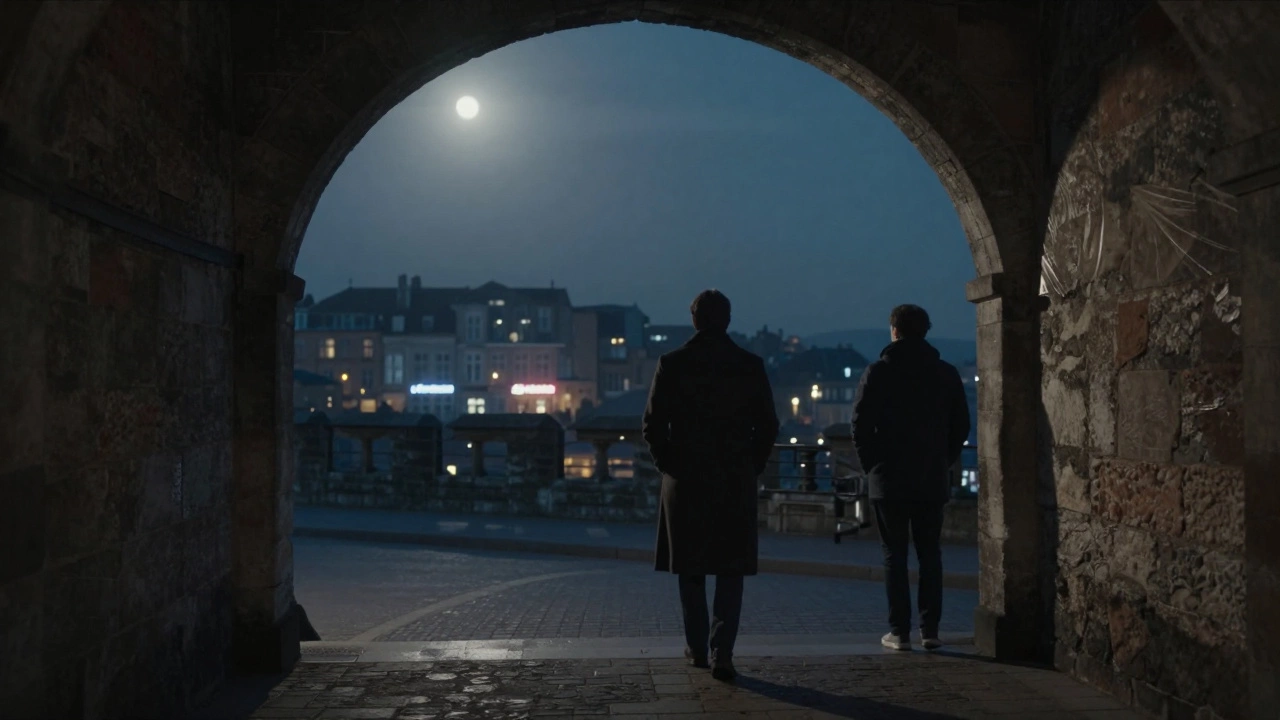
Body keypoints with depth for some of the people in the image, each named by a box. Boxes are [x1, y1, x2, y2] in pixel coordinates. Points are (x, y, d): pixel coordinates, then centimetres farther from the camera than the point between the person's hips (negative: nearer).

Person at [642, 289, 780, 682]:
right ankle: (721, 654, -3)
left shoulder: (671, 364, -3)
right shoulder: (750, 365, -1)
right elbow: (768, 426, 0)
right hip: (737, 483, 0)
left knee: (690, 569, 13)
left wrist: (669, 466, 9)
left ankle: (697, 649, 21)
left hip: (685, 482, 0)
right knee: (730, 571, 5)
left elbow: (652, 425, -4)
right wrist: (751, 469, 11)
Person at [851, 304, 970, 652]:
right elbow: (961, 425, 7)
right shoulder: (946, 374, 5)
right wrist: (943, 461, 14)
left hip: (889, 480, -3)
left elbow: (861, 424, -7)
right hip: (933, 480, 3)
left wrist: (872, 464, 4)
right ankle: (929, 630, 8)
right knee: (930, 555, 9)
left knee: (895, 556, 2)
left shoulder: (879, 372, -4)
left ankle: (900, 632, 2)